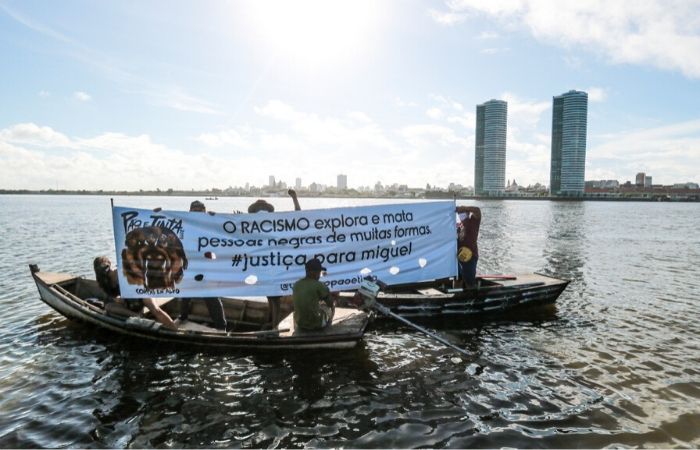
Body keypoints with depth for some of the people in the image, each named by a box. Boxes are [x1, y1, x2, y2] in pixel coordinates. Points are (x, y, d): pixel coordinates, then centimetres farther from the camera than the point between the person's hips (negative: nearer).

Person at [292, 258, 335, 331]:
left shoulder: (296, 285, -3)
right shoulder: (319, 285, -18)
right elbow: (330, 304, -6)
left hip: (299, 323, 4)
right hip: (316, 324, -4)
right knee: (331, 308, 24)